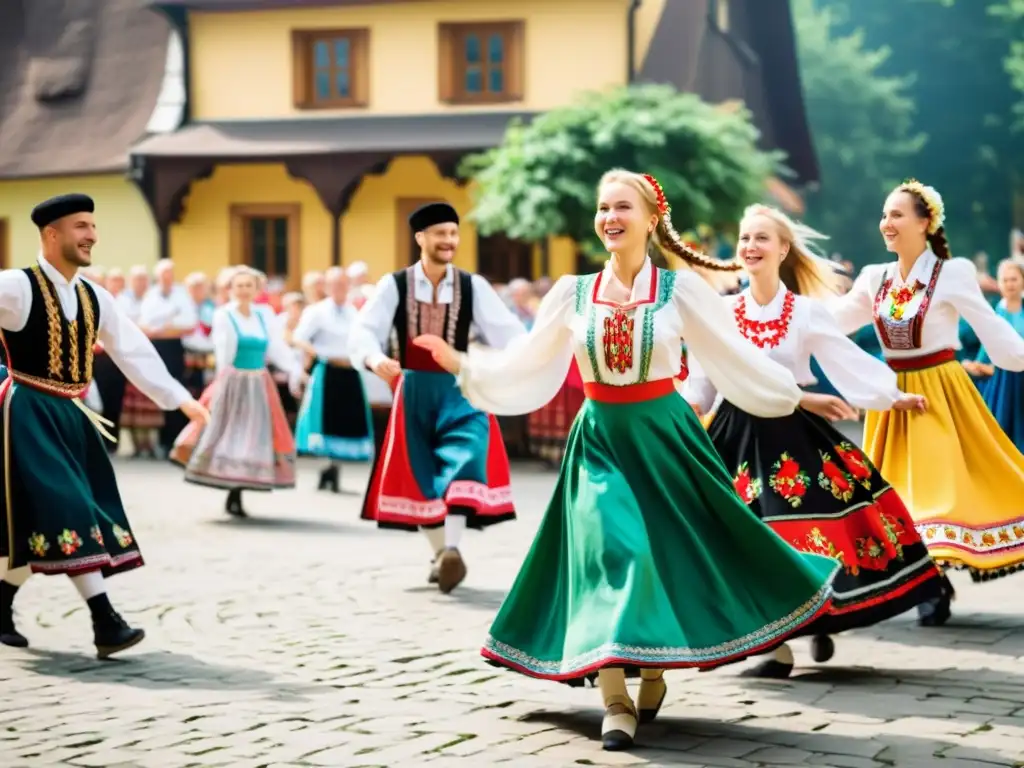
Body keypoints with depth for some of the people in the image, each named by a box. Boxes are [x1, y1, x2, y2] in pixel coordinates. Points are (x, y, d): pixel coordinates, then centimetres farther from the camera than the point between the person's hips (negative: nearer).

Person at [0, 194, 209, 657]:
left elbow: (134, 352, 14)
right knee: (66, 510, -13)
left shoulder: (94, 298, 10)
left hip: (69, 415, 7)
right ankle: (103, 621, -15)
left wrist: (180, 399, 12)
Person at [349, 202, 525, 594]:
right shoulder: (394, 285, -4)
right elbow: (363, 330, -13)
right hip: (414, 389, 1)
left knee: (463, 458, -22)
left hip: (458, 388, -1)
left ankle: (452, 549, -30)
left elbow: (507, 330, -9)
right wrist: (375, 359, -36)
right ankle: (439, 553, 24)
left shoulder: (473, 286, -2)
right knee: (421, 472, 8)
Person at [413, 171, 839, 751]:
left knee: (671, 556, 4)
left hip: (664, 435, 0)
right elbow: (524, 364, 8)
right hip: (600, 438, 1)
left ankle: (655, 671, 29)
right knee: (609, 552, -12)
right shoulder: (573, 293, 1)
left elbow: (737, 357, 2)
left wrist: (798, 395, 3)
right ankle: (616, 702, -7)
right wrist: (461, 364, 1)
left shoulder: (680, 289, -4)